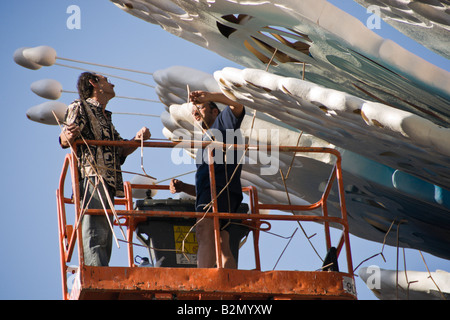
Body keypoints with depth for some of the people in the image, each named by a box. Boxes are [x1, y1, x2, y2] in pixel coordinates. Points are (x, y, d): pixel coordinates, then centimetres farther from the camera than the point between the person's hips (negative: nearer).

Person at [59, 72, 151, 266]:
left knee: (105, 243, 1)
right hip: (91, 179, -9)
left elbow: (122, 150, 23)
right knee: (95, 236, -21)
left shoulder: (106, 118, 32)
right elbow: (65, 140, -8)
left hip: (108, 184, 9)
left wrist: (137, 139, 4)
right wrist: (69, 135, -32)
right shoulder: (80, 108, 7)